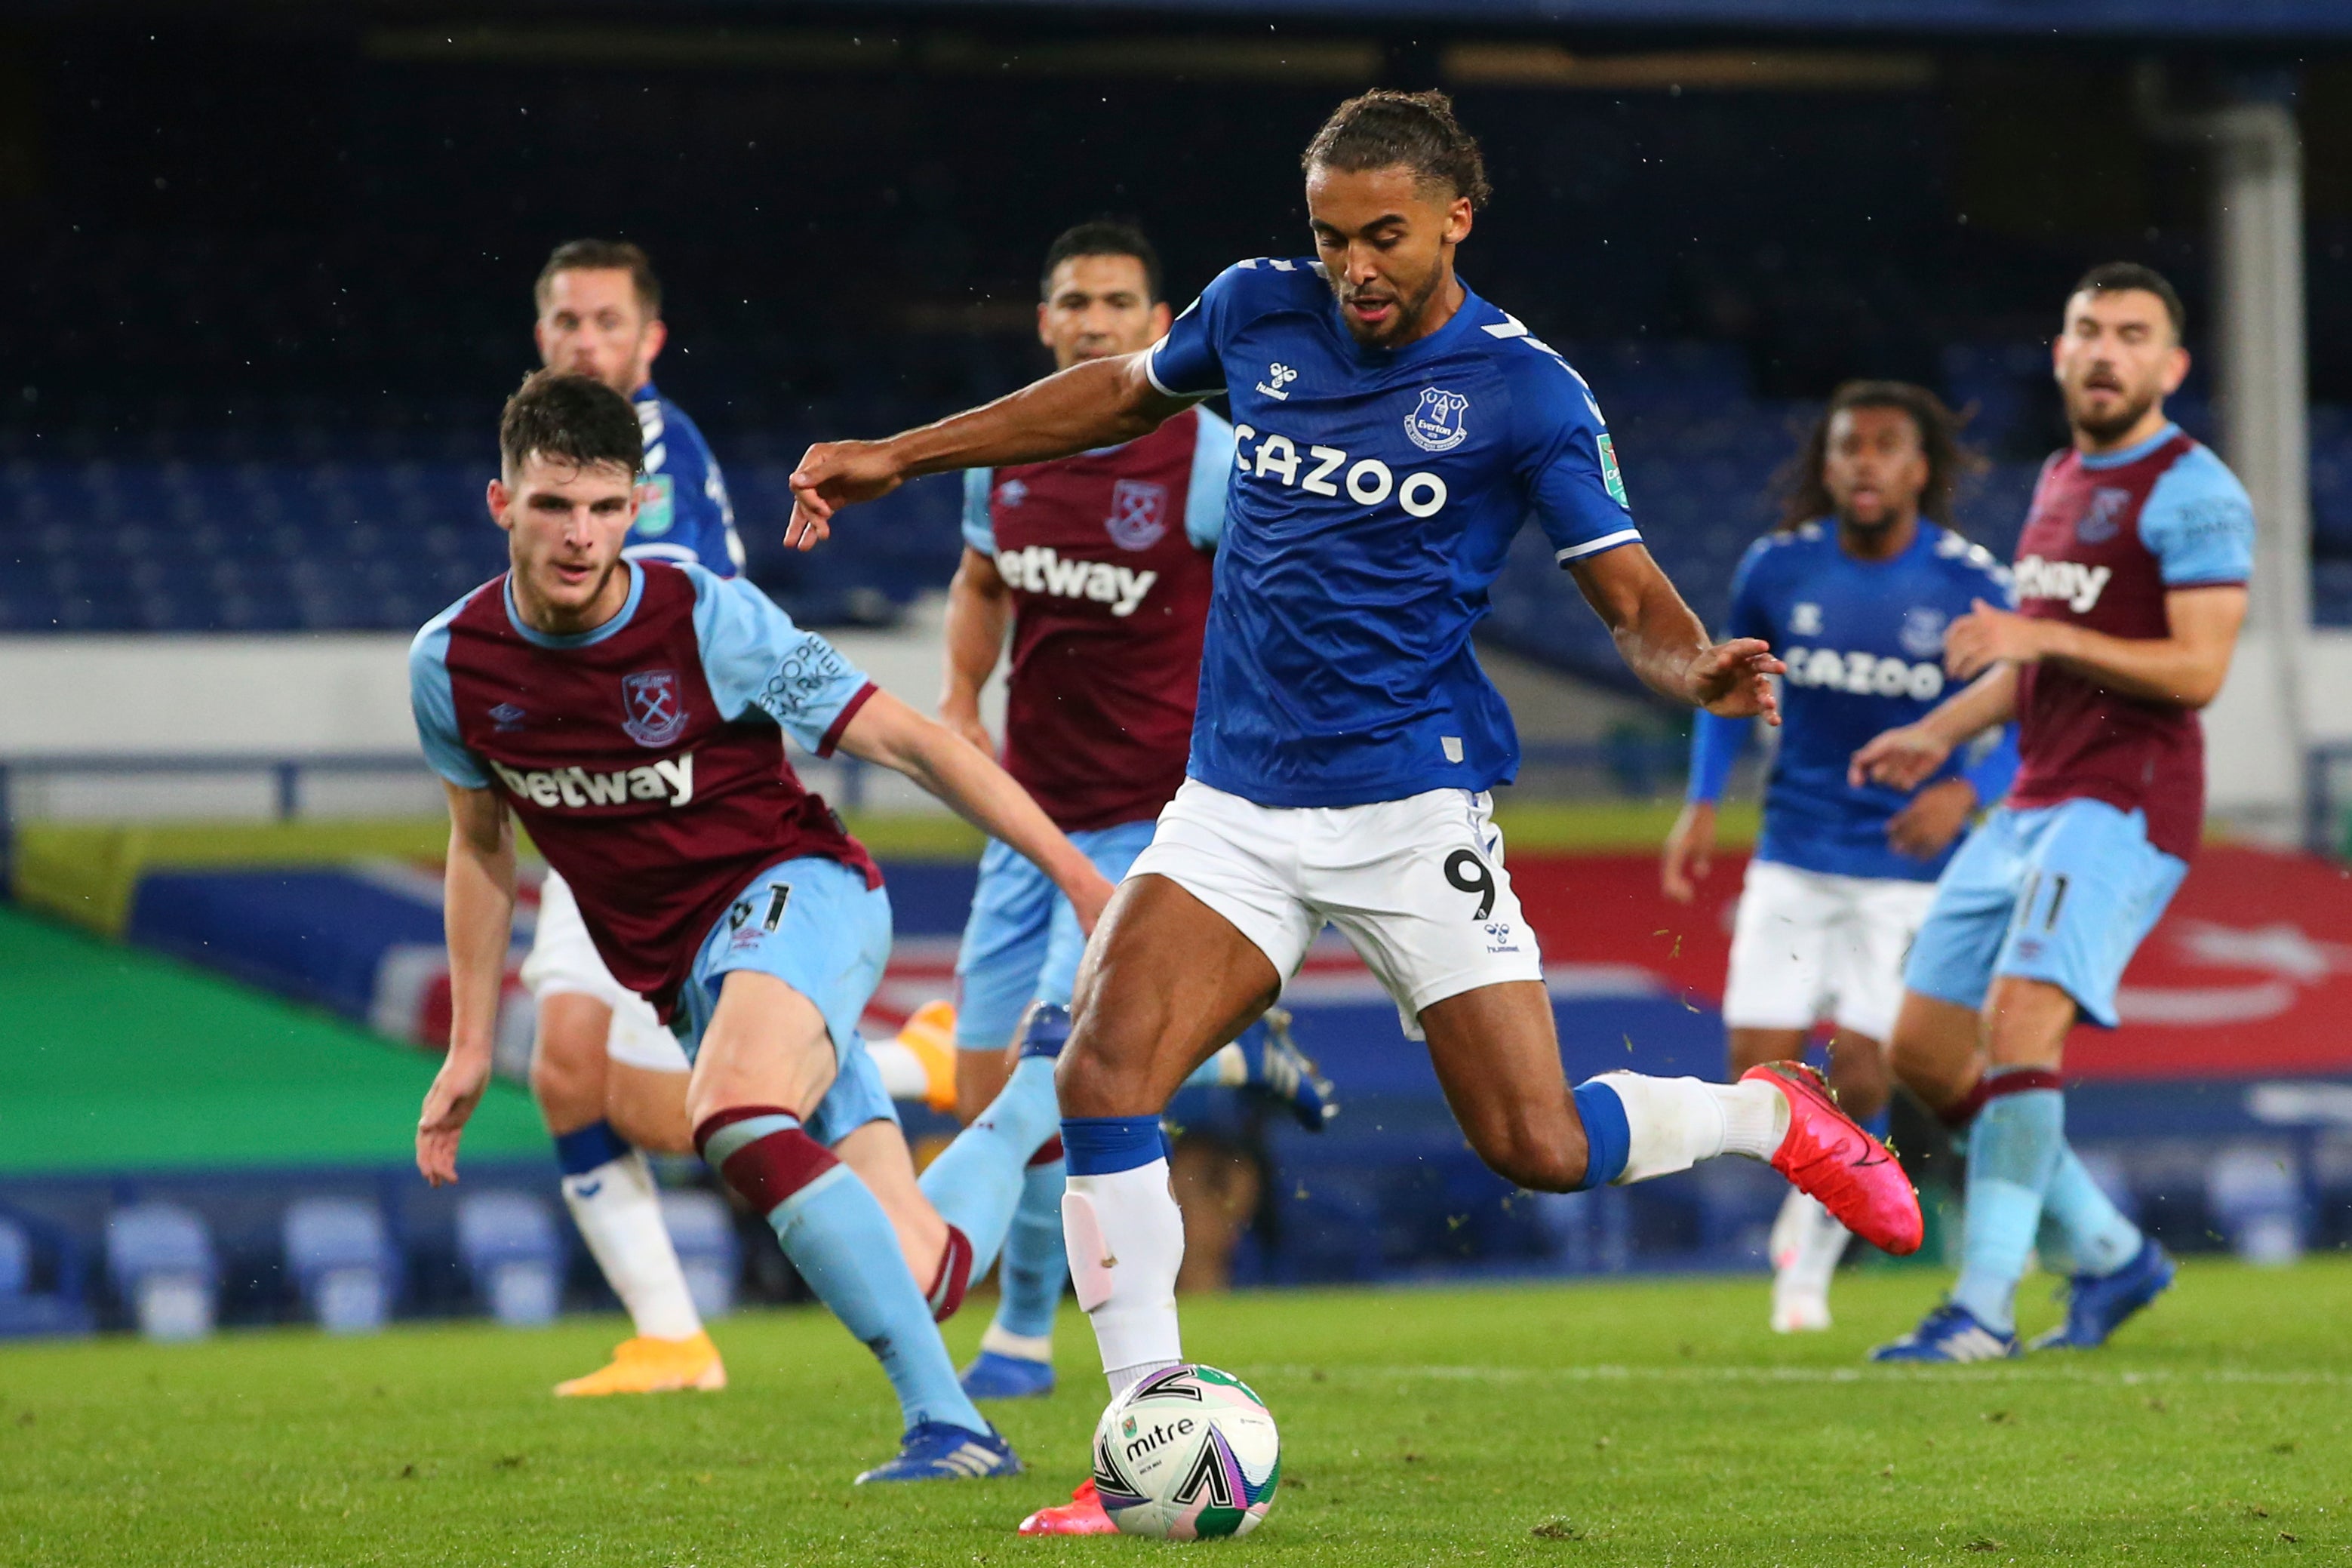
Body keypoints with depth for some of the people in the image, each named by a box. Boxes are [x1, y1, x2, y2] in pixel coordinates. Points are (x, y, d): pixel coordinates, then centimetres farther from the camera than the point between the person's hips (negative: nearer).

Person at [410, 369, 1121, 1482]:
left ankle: (945, 1426, -37)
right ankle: (1045, 1088, 26)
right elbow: (482, 842, 16)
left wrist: (1075, 872, -12)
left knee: (736, 1118, -38)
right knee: (916, 1274, -8)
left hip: (796, 890, -5)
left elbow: (908, 740, -10)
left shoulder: (709, 622, -15)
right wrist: (470, 1047, 15)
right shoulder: (451, 667, -2)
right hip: (683, 977, 5)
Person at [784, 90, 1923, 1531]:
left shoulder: (1524, 390, -6)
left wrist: (1697, 666, -27)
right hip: (1237, 803, 4)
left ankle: (1770, 1117, 25)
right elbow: (1125, 393, 24)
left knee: (1535, 1145, -7)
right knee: (1105, 1072, -17)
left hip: (1413, 807, -3)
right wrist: (900, 457, 23)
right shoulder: (1259, 310, 4)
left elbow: (1635, 599, -4)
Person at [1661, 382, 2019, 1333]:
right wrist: (1701, 804, 3)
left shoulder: (1970, 586, -10)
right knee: (1759, 1067, -6)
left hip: (1909, 865, -2)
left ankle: (1817, 1241, 16)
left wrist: (1967, 789, -21)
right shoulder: (1777, 568, -3)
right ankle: (1803, 1191, 26)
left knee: (1861, 1068, -10)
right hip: (1795, 857, 2)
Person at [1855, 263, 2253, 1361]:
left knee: (2019, 1017, -25)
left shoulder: (2193, 495, -9)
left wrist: (2039, 637, -22)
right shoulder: (2060, 480, 18)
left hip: (2124, 806, -9)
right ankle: (2112, 1253, 18)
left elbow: (2197, 671, -17)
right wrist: (1944, 731, 16)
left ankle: (1985, 1308, -24)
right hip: (2034, 805, 9)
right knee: (1923, 1050, 6)